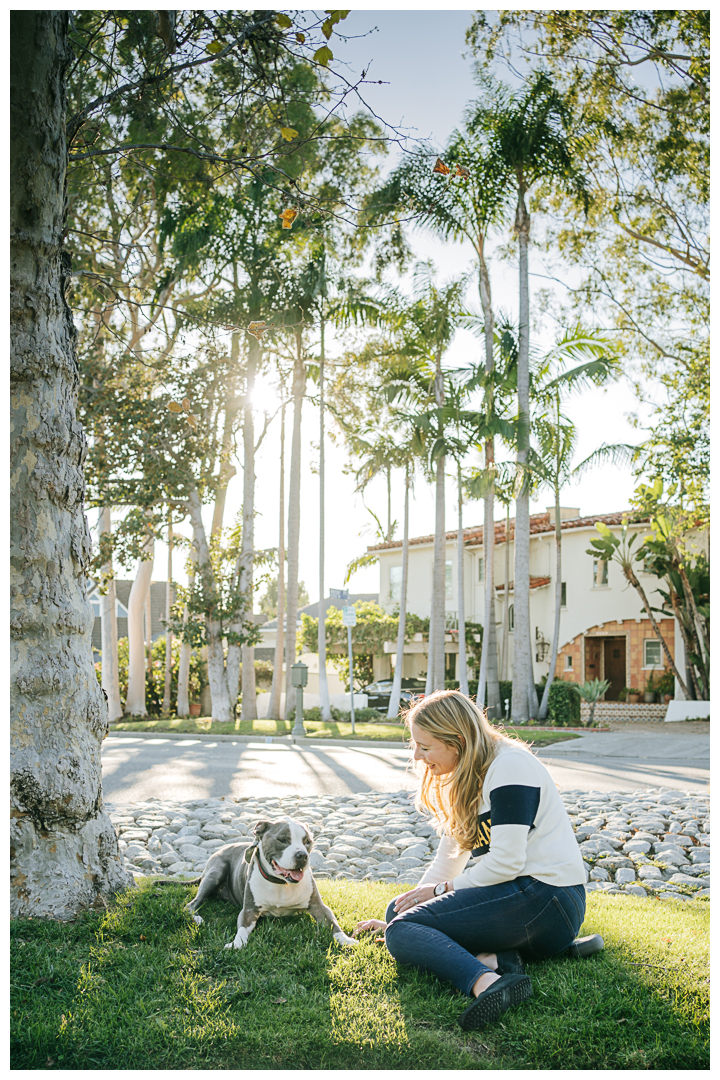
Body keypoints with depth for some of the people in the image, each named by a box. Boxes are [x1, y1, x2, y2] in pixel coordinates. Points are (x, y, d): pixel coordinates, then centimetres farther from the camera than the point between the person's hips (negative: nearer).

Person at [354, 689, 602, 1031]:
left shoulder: (509, 765, -12)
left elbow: (506, 862, -19)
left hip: (545, 899, -10)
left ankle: (487, 982, -39)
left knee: (402, 933, -16)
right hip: (521, 893, 10)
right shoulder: (466, 779, 17)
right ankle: (498, 958, -11)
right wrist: (397, 918, 15)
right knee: (401, 915, 7)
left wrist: (440, 890, -6)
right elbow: (447, 861, 20)